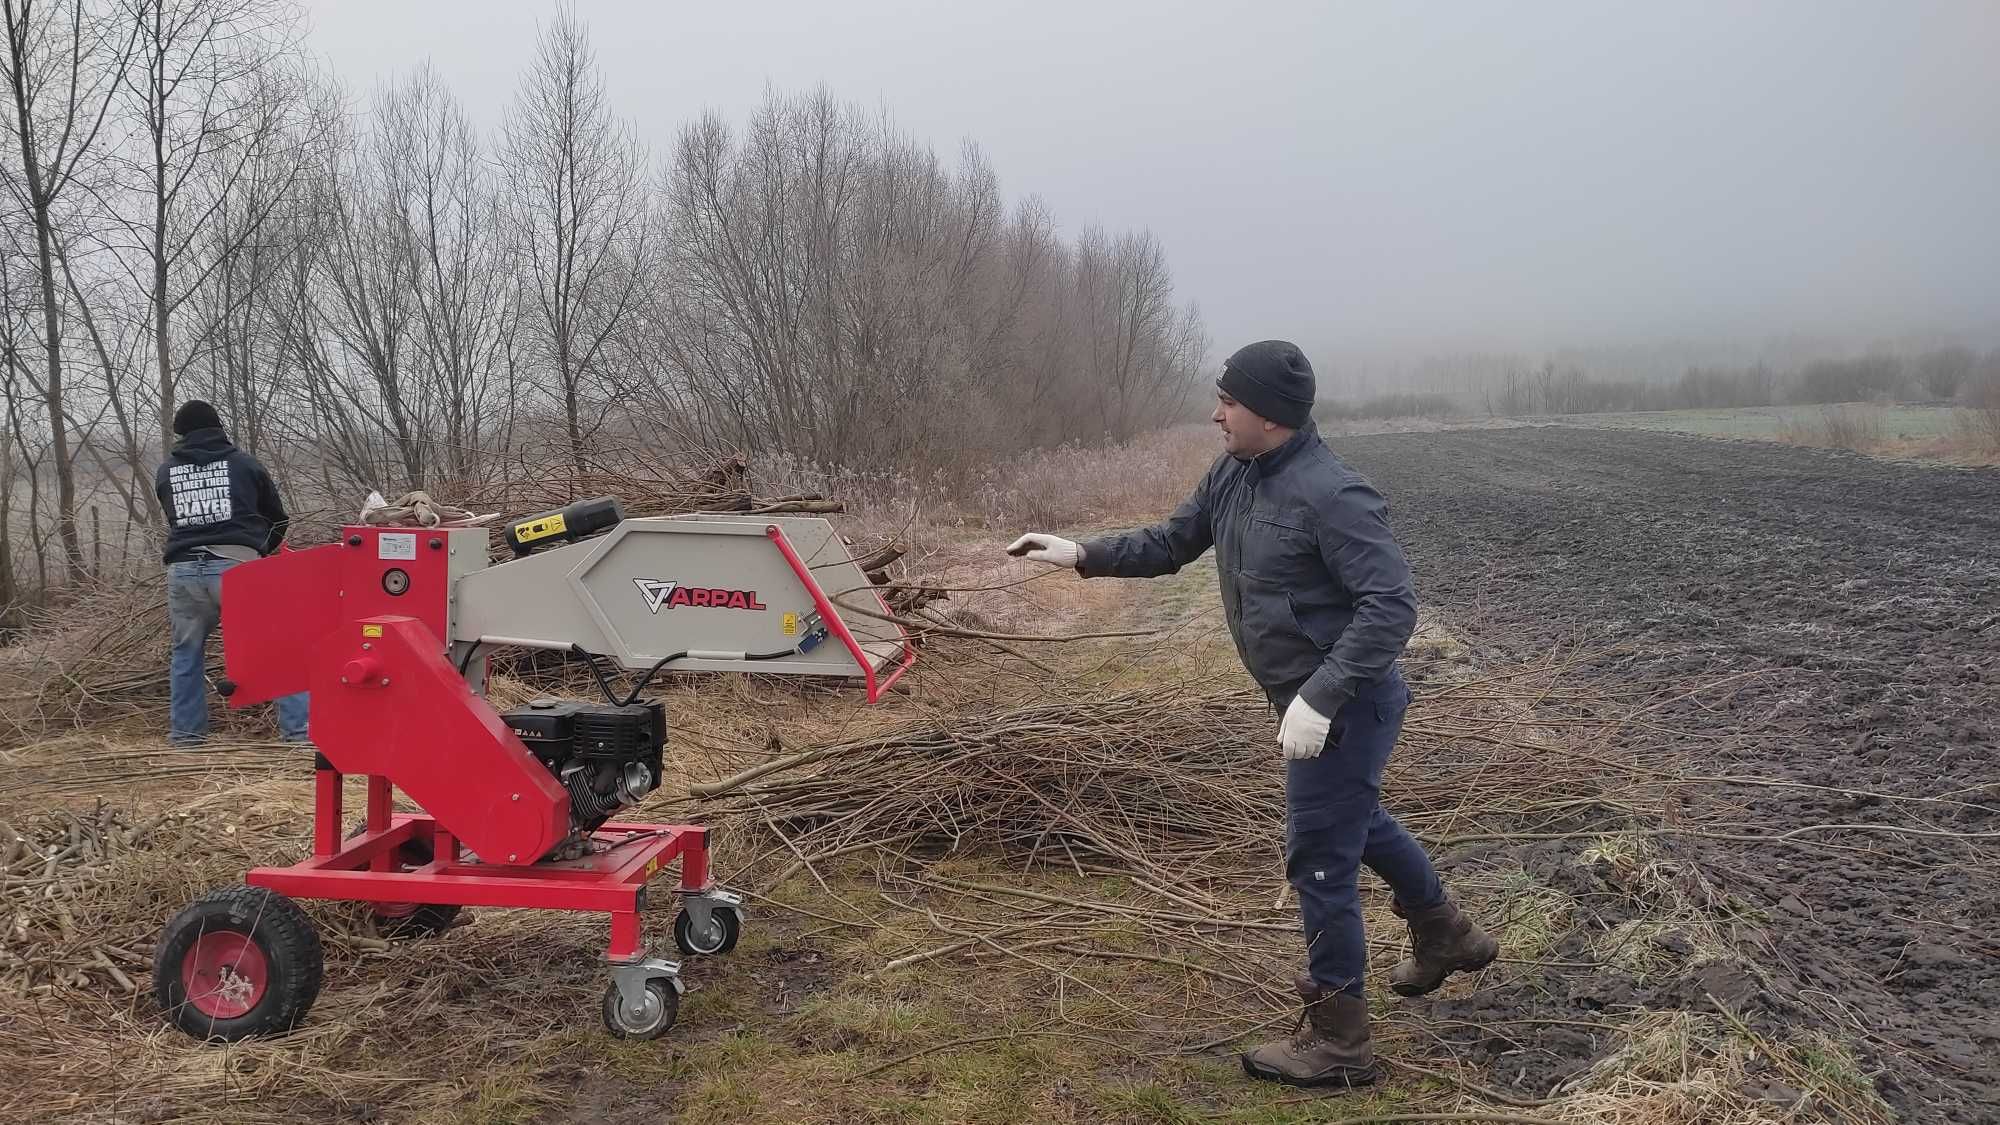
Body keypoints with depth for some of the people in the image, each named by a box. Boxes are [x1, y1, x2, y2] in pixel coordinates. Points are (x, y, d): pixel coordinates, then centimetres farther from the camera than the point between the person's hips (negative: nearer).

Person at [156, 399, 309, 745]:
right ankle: (298, 728, -4)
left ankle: (186, 731, 25)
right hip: (235, 567, -3)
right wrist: (261, 548, 42)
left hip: (183, 570, 3)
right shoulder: (245, 463, 12)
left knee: (187, 651, 22)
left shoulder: (165, 472, 16)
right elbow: (278, 520, 22)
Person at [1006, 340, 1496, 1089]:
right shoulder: (1231, 477, 1)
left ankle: (1336, 1044, 14)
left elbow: (1391, 605, -28)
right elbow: (1169, 543, 14)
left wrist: (1318, 699, -34)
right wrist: (1081, 556, 3)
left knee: (1319, 859, -2)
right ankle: (1447, 936, 52)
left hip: (1347, 705, -10)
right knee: (1357, 819, 28)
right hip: (1314, 701, 10)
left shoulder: (1330, 494, -26)